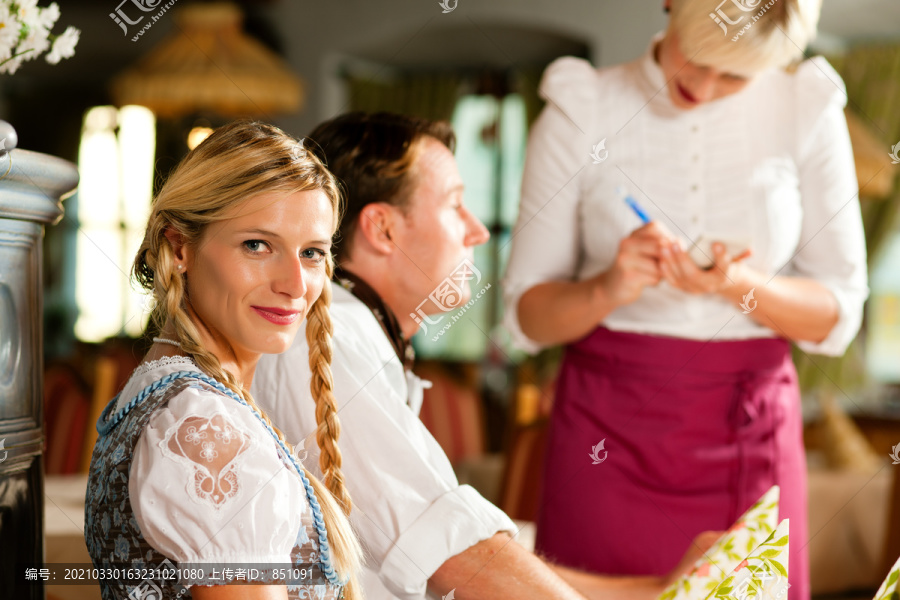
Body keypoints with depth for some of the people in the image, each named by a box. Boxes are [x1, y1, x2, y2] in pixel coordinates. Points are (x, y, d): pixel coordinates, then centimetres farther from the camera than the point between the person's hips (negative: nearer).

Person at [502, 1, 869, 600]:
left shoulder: (806, 110, -1)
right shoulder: (581, 112, -2)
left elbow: (838, 316, 1)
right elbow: (528, 315, -1)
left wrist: (740, 285, -17)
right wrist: (609, 288, -20)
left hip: (752, 431, 1)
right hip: (610, 424, 0)